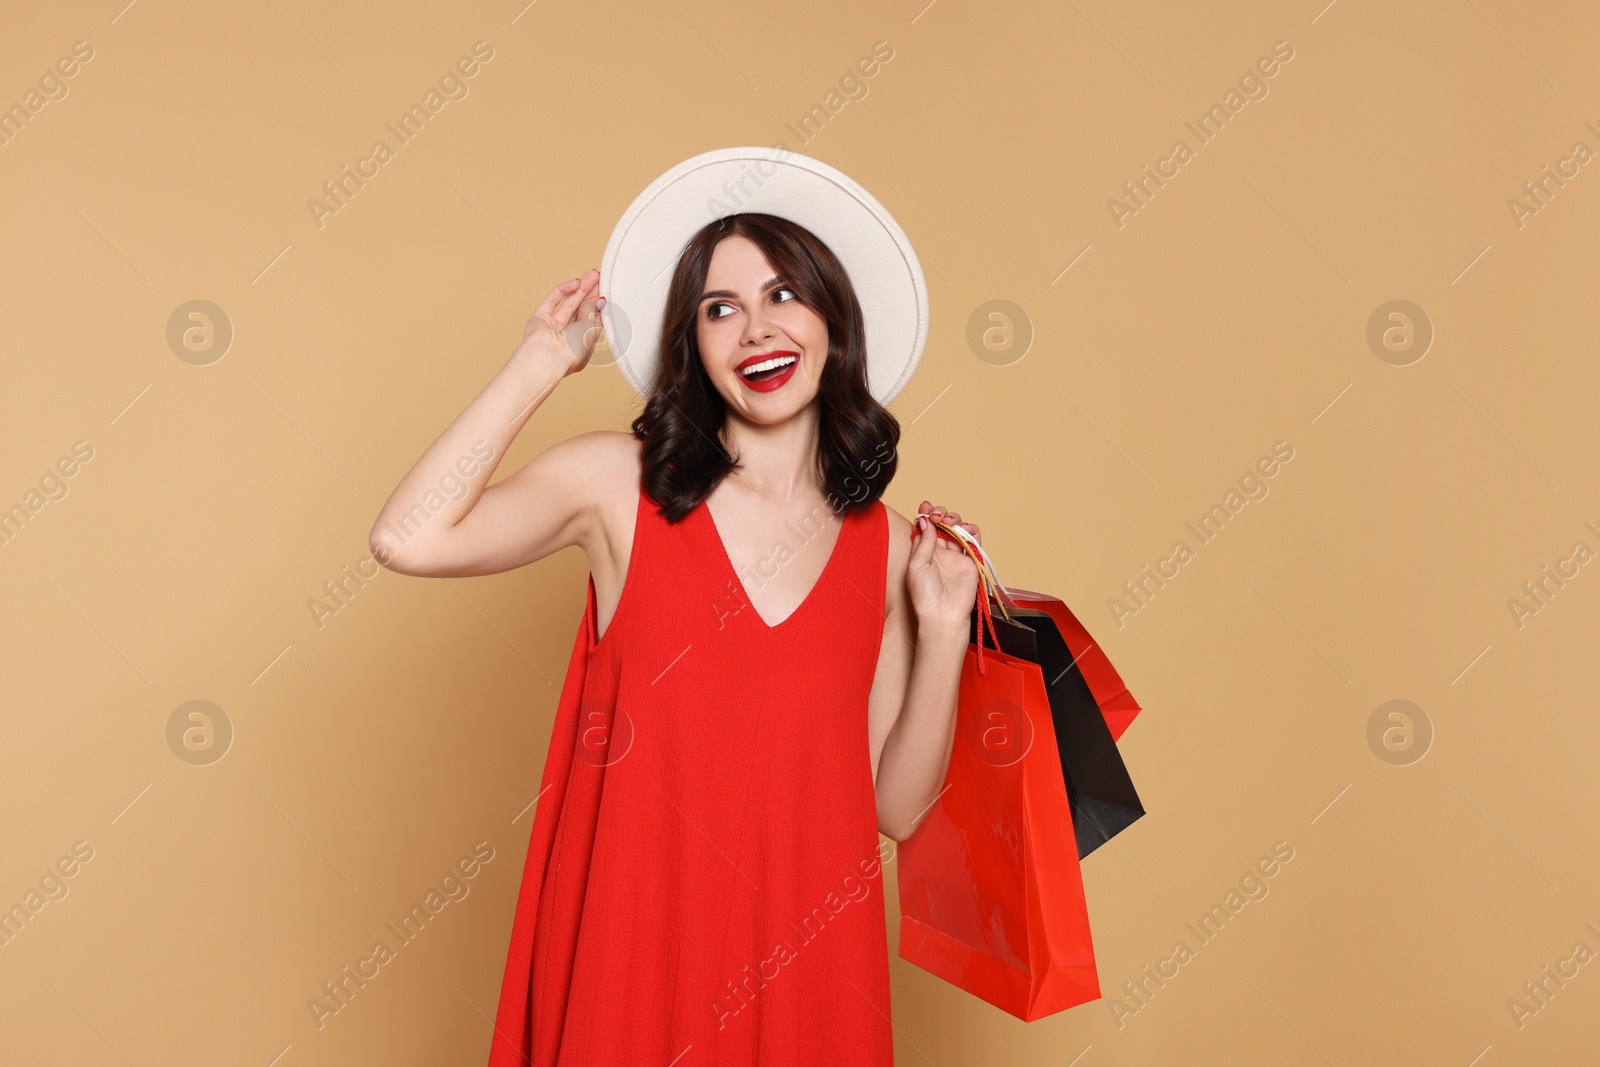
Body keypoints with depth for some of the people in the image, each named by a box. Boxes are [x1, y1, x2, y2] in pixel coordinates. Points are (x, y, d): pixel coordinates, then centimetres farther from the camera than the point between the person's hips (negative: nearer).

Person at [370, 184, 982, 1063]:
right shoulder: (617, 481, -5)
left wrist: (943, 629, -10)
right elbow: (407, 540, -23)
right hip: (631, 947, -2)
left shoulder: (886, 545, 0)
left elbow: (897, 808, 1)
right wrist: (541, 362, -13)